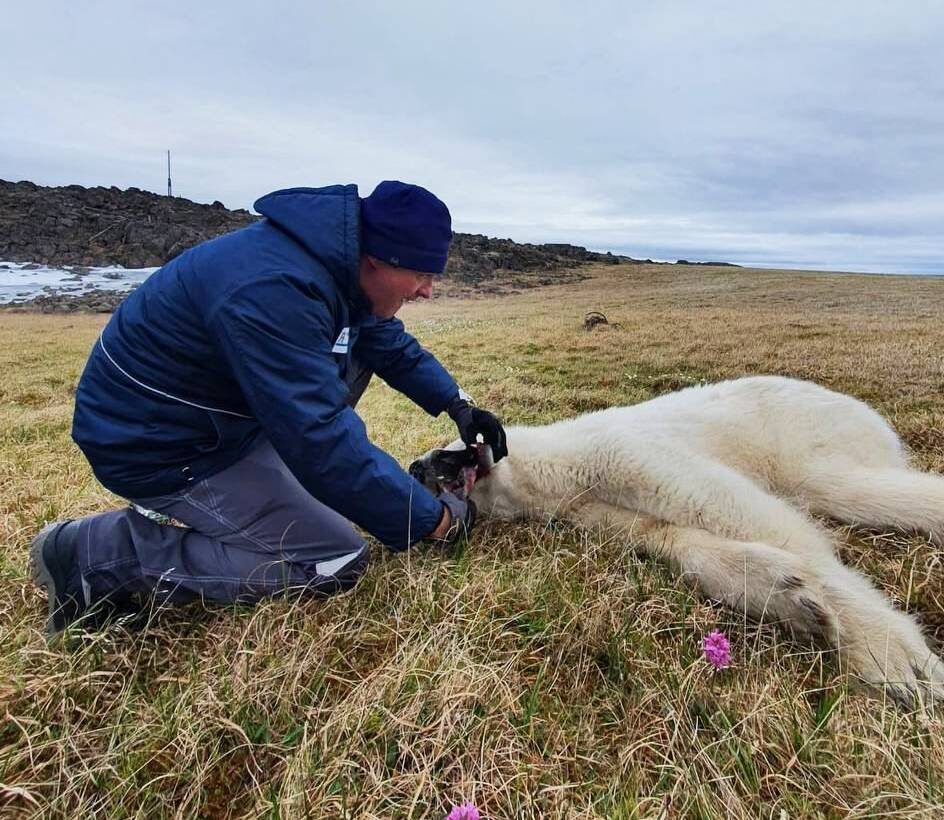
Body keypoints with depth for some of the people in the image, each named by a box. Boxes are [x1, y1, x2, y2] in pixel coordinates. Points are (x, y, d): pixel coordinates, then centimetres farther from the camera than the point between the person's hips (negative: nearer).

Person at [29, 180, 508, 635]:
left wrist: (456, 404, 4)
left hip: (222, 409, 9)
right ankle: (95, 553, -7)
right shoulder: (272, 291, -34)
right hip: (158, 444, -9)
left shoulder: (336, 260, -4)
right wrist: (433, 519, -25)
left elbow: (391, 344, 13)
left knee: (357, 347, 10)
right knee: (339, 563, -10)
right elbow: (321, 440, -35)